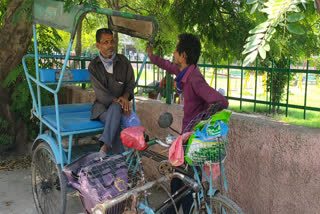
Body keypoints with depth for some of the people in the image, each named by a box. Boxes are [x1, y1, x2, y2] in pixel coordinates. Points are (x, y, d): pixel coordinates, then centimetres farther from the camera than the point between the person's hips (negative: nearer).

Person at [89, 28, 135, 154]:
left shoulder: (123, 61, 7)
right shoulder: (93, 66, -1)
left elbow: (131, 83, 10)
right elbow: (101, 93, -9)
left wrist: (125, 97, -13)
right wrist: (118, 101, -24)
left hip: (118, 104, 1)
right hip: (102, 105, 0)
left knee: (115, 108, -38)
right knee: (115, 118, -35)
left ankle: (105, 145, -42)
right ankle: (120, 156, -37)